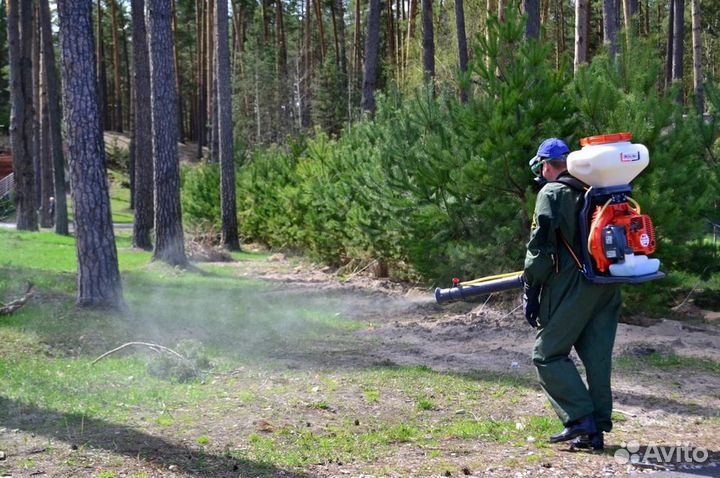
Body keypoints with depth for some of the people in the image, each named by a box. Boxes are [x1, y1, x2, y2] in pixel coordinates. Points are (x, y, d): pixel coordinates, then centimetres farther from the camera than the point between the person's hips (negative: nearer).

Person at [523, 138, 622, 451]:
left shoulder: (552, 193, -4)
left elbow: (541, 245, -11)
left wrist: (530, 290, -6)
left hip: (572, 285, -7)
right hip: (607, 288, 7)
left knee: (548, 355, 1)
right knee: (597, 358, 9)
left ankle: (581, 419, -8)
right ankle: (596, 429, 11)